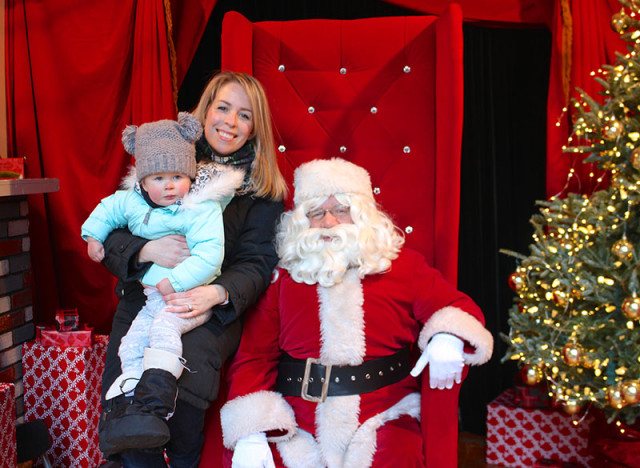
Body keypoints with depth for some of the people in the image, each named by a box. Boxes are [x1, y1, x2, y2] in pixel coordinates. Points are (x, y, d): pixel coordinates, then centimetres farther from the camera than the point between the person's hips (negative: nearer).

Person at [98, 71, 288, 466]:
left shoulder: (264, 188, 6)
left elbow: (256, 263, -2)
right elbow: (108, 236, 3)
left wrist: (219, 293, -23)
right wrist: (146, 250, -19)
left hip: (212, 313, -2)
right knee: (121, 426, -17)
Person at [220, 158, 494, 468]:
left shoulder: (402, 266, 11)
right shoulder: (283, 276, 9)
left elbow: (458, 307, 7)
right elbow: (254, 355, 4)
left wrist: (448, 339, -19)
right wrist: (251, 433, -10)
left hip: (381, 422, 0)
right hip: (294, 427, 1)